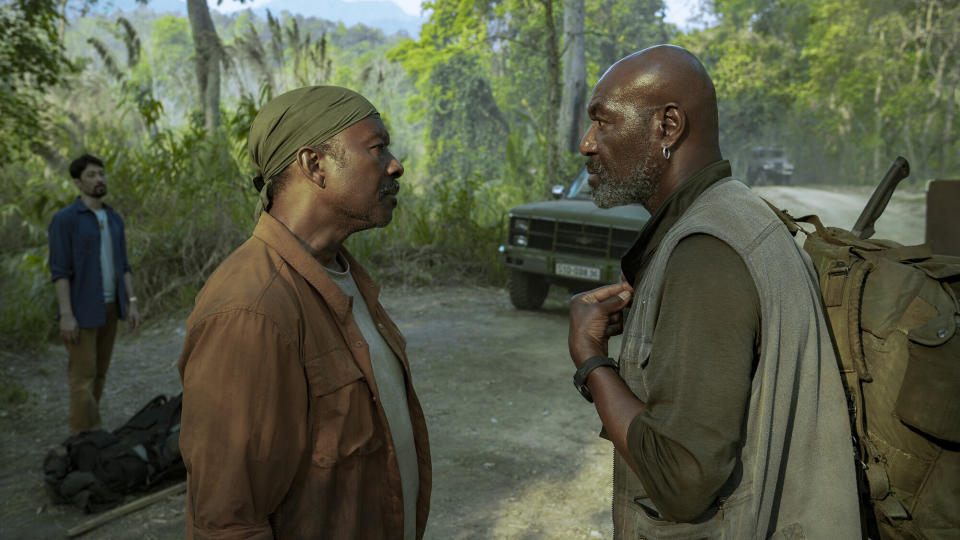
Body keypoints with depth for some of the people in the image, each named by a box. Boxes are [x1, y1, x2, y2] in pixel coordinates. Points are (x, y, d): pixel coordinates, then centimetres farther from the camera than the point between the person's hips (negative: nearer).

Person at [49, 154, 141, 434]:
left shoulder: (114, 218, 9)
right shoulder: (64, 218, -12)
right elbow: (59, 270, -15)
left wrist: (131, 302, 5)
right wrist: (66, 315, -20)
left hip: (109, 306, 7)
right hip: (81, 310, -7)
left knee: (99, 372, 12)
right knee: (83, 375, -4)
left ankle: (88, 432, 23)